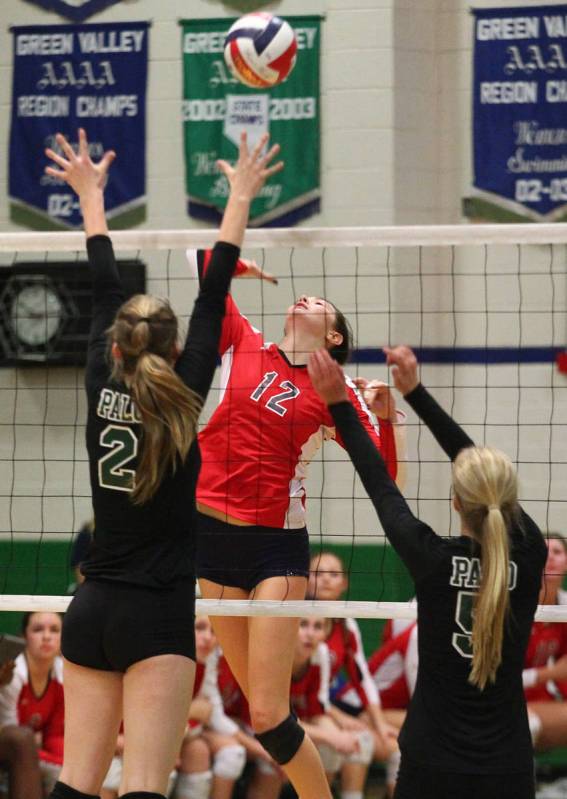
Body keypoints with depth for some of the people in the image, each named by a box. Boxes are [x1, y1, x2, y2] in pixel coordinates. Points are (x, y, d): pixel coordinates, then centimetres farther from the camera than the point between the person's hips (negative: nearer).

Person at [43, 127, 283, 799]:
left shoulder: (102, 390, 2)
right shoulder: (180, 400, -7)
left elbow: (103, 292, 14)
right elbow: (212, 300, -1)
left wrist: (91, 195, 26)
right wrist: (240, 197, 7)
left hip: (90, 612, 5)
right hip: (158, 616, -5)